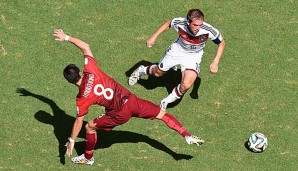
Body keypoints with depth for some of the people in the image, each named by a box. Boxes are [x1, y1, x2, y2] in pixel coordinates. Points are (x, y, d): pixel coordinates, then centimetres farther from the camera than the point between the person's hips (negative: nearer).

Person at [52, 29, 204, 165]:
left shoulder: (82, 98, -11)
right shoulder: (91, 70, -7)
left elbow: (79, 121, -5)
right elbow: (85, 46, 5)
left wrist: (71, 141, 6)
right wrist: (66, 37, 9)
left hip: (119, 115, -3)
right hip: (130, 100, 3)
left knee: (90, 127, 19)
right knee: (162, 114, 15)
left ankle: (88, 158, 34)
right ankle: (188, 137, 10)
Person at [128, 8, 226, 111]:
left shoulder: (208, 30, -34)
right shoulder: (179, 23, -31)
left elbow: (221, 43, -14)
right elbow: (168, 24, -5)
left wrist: (215, 62, -23)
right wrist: (153, 37, -4)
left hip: (193, 56, -1)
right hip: (177, 50, 1)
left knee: (186, 85, -23)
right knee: (158, 73, 22)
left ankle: (166, 101, 5)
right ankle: (141, 71, 57)